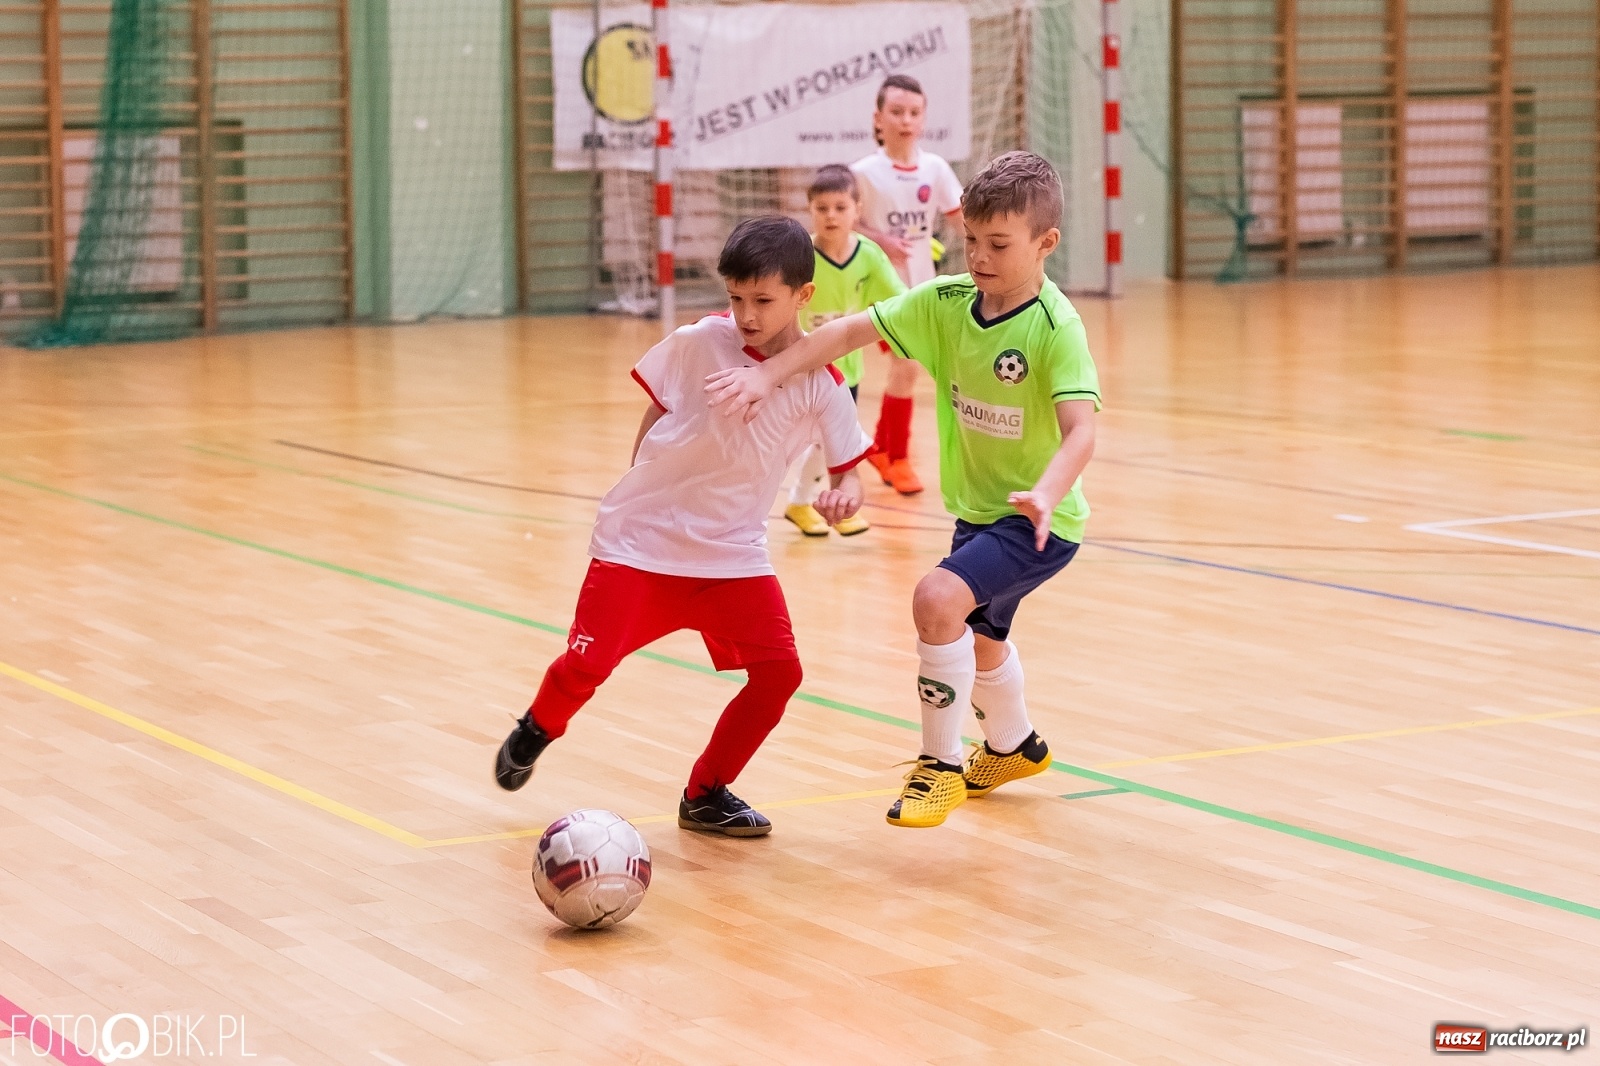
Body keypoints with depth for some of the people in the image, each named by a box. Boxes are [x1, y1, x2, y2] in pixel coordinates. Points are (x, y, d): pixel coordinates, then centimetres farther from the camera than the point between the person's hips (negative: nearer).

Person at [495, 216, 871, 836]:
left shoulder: (820, 384, -11)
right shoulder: (699, 343, -12)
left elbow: (848, 466, -3)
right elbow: (655, 413, 4)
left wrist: (844, 495, -25)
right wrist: (639, 490, 6)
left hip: (733, 551, 2)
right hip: (641, 535, -2)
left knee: (778, 672, -10)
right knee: (589, 663, -8)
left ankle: (705, 795, 10)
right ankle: (536, 731, 27)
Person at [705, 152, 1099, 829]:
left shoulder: (1056, 328, -26)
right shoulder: (945, 303, -9)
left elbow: (1080, 428, -37)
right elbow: (851, 330, -9)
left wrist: (1046, 495, -55)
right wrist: (769, 373, -22)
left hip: (1039, 520, -8)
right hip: (976, 509, 8)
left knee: (938, 598, -29)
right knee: (979, 639, 28)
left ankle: (942, 764, -11)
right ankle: (1013, 747, 59)